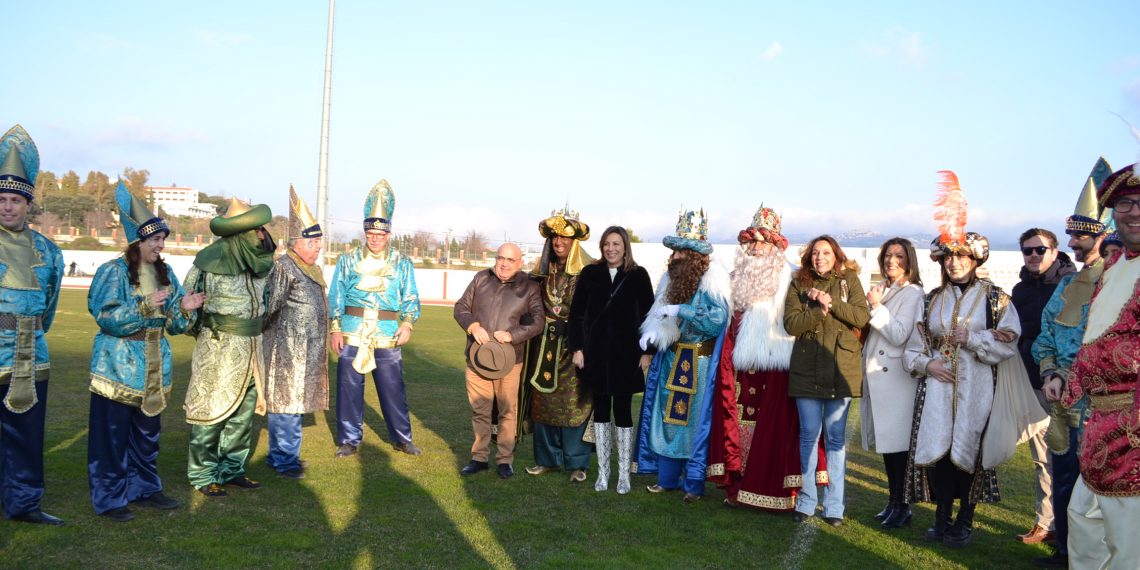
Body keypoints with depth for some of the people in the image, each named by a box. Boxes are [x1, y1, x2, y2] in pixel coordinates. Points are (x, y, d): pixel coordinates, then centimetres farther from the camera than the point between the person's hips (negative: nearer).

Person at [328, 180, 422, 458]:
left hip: (387, 337, 0)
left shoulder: (402, 263, 5)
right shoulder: (348, 260, 5)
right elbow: (336, 296, 4)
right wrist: (335, 329, -3)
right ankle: (349, 440, 20)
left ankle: (401, 438, 20)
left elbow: (411, 298, 5)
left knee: (393, 389, 5)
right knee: (349, 389, 6)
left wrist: (408, 324, -10)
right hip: (352, 336, 0)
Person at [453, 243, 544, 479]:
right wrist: (473, 326, -10)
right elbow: (461, 307, 10)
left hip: (509, 359, -2)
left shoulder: (529, 287, 1)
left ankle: (505, 460, 16)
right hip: (477, 357, 2)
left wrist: (512, 334, -18)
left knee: (507, 411, 4)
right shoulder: (481, 279, 8)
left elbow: (537, 321, -5)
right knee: (479, 410, 9)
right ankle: (479, 457, 22)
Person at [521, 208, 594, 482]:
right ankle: (548, 458, 19)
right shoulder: (542, 270, 11)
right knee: (542, 400, 7)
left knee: (573, 402, -2)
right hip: (545, 344, 5)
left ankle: (577, 463, 10)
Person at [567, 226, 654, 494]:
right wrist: (576, 348, -1)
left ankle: (624, 474, 13)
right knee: (600, 410, 8)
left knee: (622, 411, 3)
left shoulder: (638, 275, -1)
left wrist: (646, 351, -4)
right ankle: (603, 471, 18)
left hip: (625, 354, -1)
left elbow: (647, 315, 1)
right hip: (595, 353, 2)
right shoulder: (590, 273, 2)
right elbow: (576, 313, 4)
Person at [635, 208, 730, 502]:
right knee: (667, 416, 9)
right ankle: (668, 478, 21)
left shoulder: (711, 283, -12)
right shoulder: (671, 279, 8)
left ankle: (694, 484, 10)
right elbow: (658, 316, 17)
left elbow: (718, 318, -23)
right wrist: (651, 332, -4)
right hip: (671, 360, 6)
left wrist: (680, 310, -25)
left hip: (699, 364, -6)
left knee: (695, 421, 0)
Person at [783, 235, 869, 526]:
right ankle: (806, 502, 16)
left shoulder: (849, 280, 7)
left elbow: (862, 317, -5)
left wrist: (831, 303, -15)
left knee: (836, 437, 4)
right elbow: (791, 324, -5)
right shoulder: (798, 285, 7)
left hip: (841, 370, 0)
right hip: (807, 369, 1)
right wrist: (820, 311, -16)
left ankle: (834, 506, 11)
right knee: (809, 435, 6)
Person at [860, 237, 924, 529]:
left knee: (897, 442, -3)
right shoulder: (879, 290, 15)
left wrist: (876, 307, -14)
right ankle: (893, 500, 21)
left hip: (896, 376, -7)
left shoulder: (913, 294, -7)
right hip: (876, 373, 7)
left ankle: (902, 506, 7)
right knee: (885, 440, 11)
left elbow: (899, 335, -16)